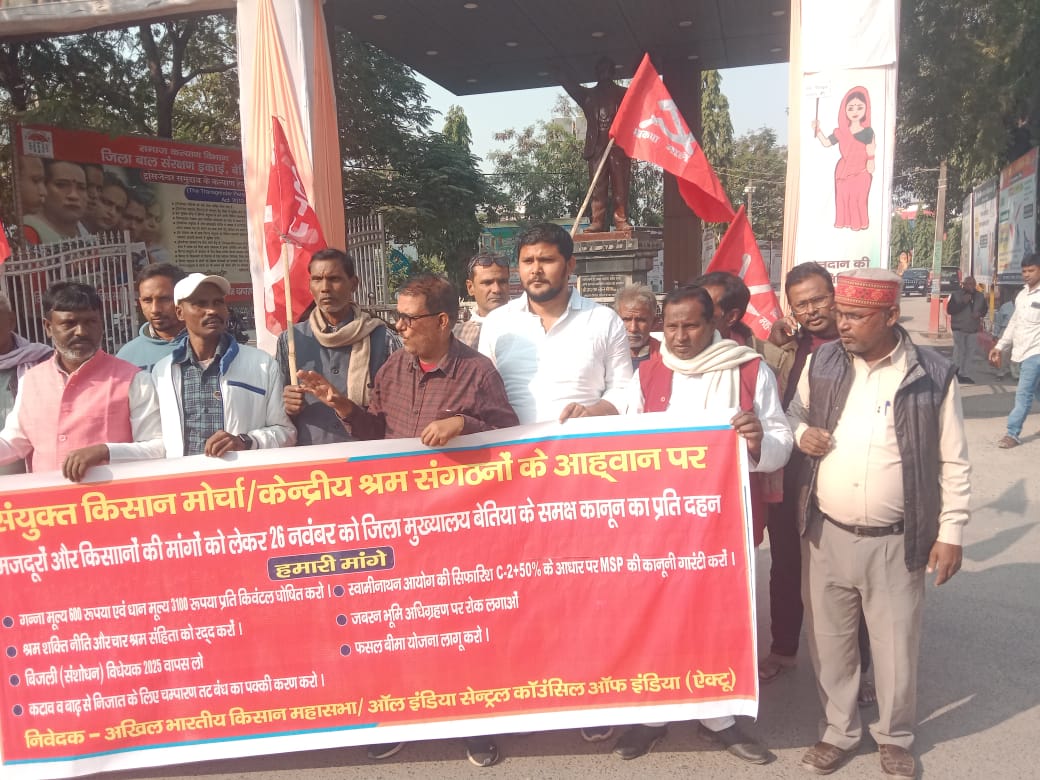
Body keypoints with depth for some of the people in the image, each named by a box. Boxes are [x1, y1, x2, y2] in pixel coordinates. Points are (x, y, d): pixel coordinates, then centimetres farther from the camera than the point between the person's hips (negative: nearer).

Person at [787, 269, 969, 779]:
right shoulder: (821, 362, -1)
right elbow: (794, 416, 14)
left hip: (896, 543, -2)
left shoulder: (933, 375, -8)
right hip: (825, 535, 3)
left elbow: (953, 463, -3)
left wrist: (951, 532, -4)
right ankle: (839, 731, 36)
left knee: (895, 646, 13)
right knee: (829, 642, 15)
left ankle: (895, 736, 38)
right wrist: (800, 434, -9)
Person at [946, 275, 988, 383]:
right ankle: (958, 374, 2)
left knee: (970, 352, 6)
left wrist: (980, 313, -7)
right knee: (959, 351, -6)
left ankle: (966, 375, 13)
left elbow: (985, 309, 17)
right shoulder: (955, 295, -7)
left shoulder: (980, 296, 6)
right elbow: (949, 310, -13)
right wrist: (963, 302, -22)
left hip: (973, 329, 5)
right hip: (959, 328, -5)